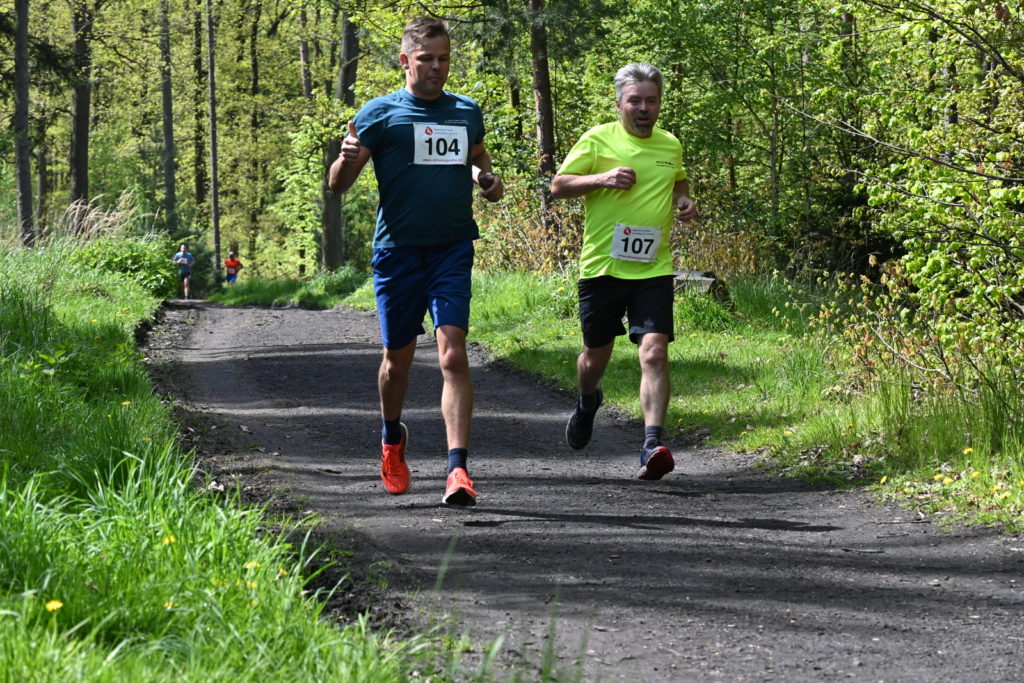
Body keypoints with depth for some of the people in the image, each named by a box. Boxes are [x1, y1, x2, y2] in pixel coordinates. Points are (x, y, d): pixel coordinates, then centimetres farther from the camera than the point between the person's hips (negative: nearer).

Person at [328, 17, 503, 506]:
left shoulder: (467, 112, 11)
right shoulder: (381, 113, -1)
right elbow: (338, 185, -4)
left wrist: (488, 181, 6)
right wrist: (347, 157, -27)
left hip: (452, 250, 1)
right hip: (398, 250, -1)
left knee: (453, 356, -13)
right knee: (398, 358, 10)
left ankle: (458, 470, -17)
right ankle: (392, 440, 39)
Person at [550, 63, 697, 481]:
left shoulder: (670, 146, 10)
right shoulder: (598, 140, -2)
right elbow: (558, 186, -1)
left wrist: (684, 200, 7)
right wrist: (603, 179, -17)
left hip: (654, 269, 1)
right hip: (602, 267, -1)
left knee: (654, 353, -16)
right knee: (596, 354, 13)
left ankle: (653, 446, -21)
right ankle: (587, 403, 48)